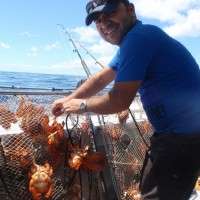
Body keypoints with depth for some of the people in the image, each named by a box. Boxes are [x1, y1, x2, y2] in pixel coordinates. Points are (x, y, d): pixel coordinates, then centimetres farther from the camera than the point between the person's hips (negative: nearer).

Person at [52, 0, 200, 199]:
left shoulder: (139, 36, -21)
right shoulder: (131, 40, 12)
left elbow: (119, 101, -22)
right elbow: (100, 79, 18)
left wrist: (82, 105, -5)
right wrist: (68, 100, 15)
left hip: (183, 134, -10)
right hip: (177, 130, 10)